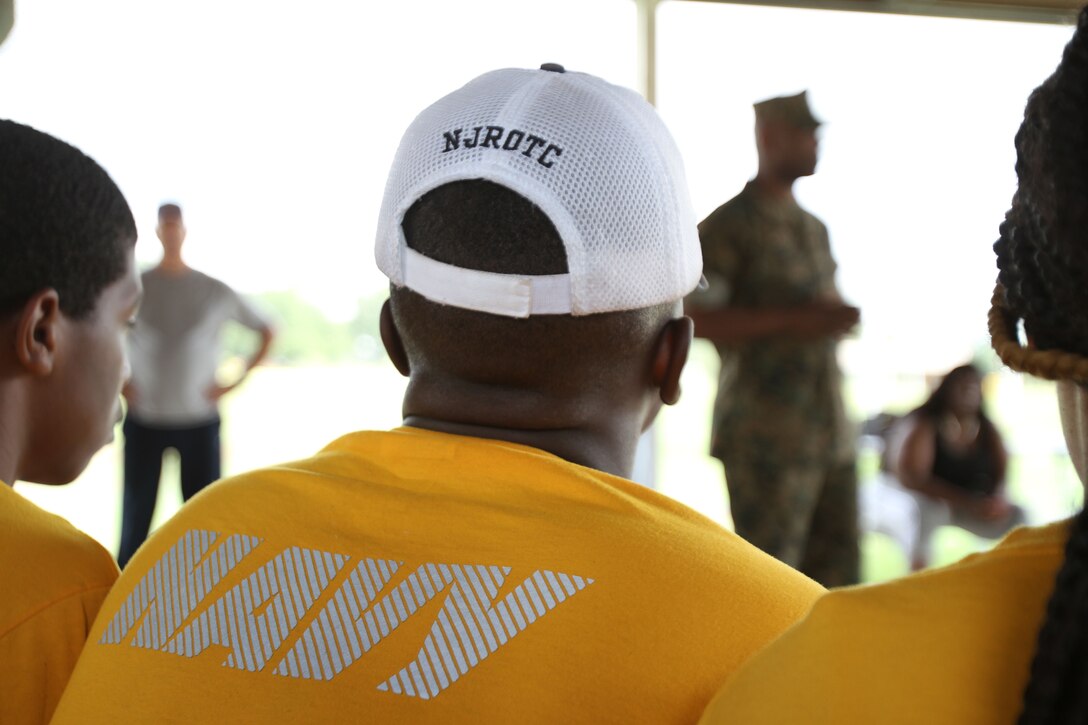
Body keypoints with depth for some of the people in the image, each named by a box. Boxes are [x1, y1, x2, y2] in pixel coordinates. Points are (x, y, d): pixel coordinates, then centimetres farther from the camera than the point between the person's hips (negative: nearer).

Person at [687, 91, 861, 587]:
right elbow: (692, 317, -17)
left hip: (831, 434, 8)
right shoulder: (731, 225, -6)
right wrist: (791, 320, -19)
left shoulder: (814, 229, 19)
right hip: (765, 438, -7)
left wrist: (835, 318, 8)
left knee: (839, 582, 8)